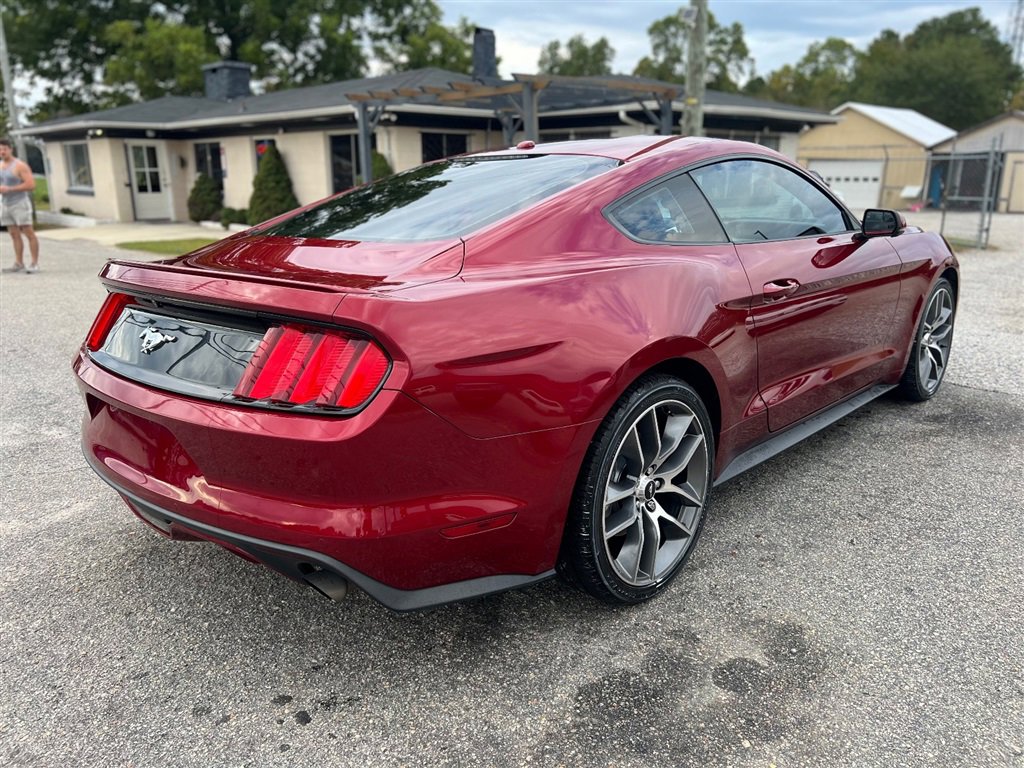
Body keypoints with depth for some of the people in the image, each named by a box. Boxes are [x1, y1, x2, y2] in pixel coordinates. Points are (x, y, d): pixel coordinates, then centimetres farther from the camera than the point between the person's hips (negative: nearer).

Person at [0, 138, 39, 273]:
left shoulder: (20, 166, -11)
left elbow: (31, 185, -19)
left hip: (20, 204, -7)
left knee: (29, 233, -5)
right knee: (14, 235, 6)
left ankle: (34, 263, -4)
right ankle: (19, 264, 8)